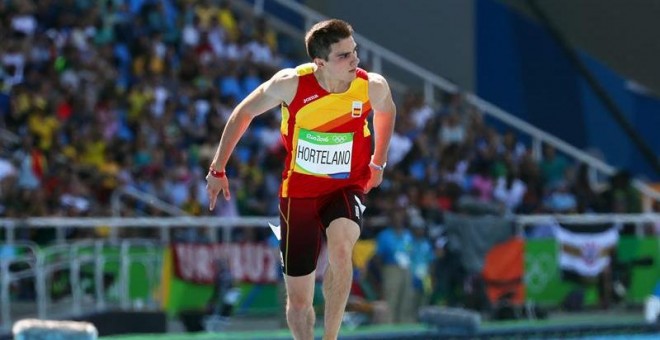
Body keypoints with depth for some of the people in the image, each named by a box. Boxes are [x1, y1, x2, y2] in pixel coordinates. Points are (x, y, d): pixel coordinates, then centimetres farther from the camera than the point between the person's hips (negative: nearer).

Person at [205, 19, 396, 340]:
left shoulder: (373, 86, -16)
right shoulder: (291, 84, -19)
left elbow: (386, 110, 12)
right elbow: (243, 113, -1)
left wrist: (378, 163, 17)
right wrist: (218, 169, 2)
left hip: (346, 189, -1)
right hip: (299, 192, 1)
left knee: (341, 249, -35)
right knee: (298, 300, 6)